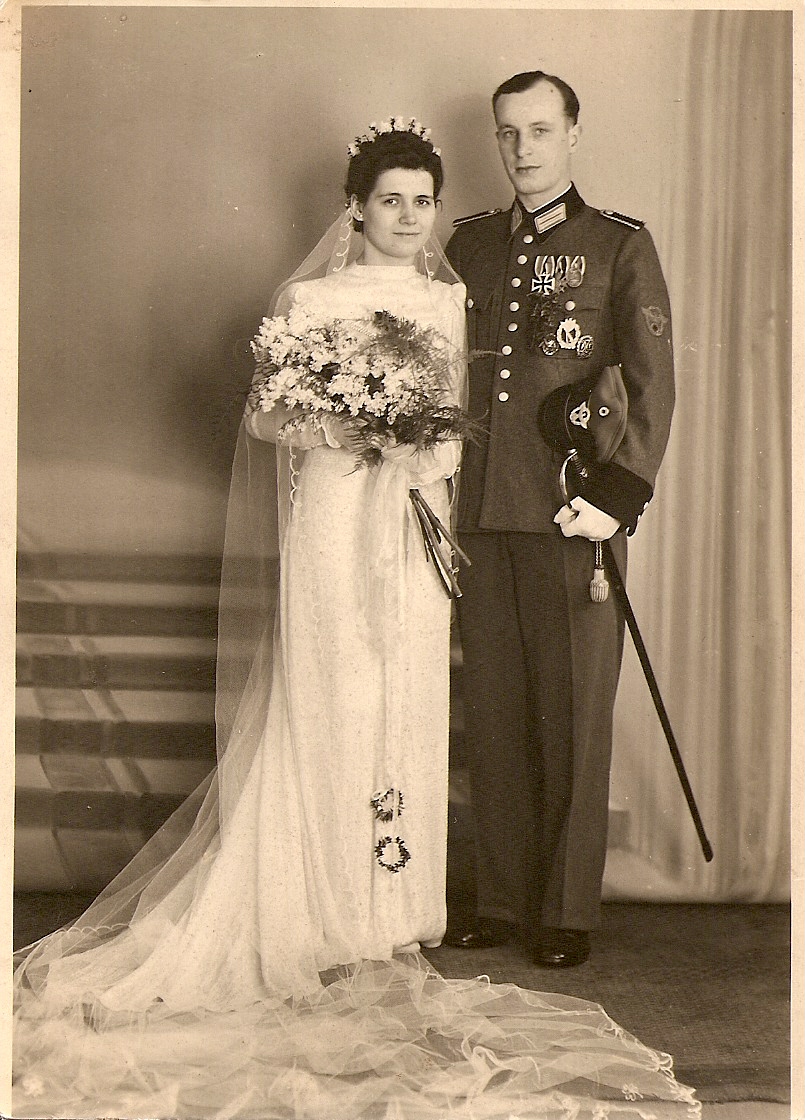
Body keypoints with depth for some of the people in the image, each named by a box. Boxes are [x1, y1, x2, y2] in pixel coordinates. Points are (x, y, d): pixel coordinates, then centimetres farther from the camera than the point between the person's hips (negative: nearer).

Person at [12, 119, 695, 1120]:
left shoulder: (451, 302, 12)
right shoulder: (311, 299, 1)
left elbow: (469, 422, 14)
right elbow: (264, 414, 1)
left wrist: (430, 444, -7)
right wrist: (340, 429, -15)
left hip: (416, 529, 4)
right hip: (333, 522, -3)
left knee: (411, 712, 3)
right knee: (333, 713, -4)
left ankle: (401, 916, 13)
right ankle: (338, 923, 6)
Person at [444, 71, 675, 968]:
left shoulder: (621, 247, 5)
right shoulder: (468, 245, 17)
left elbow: (651, 387, -1)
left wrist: (617, 495, -11)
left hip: (573, 520, -4)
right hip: (479, 517, 4)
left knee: (574, 718, 1)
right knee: (492, 716, 7)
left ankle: (567, 912, 12)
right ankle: (503, 900, 19)